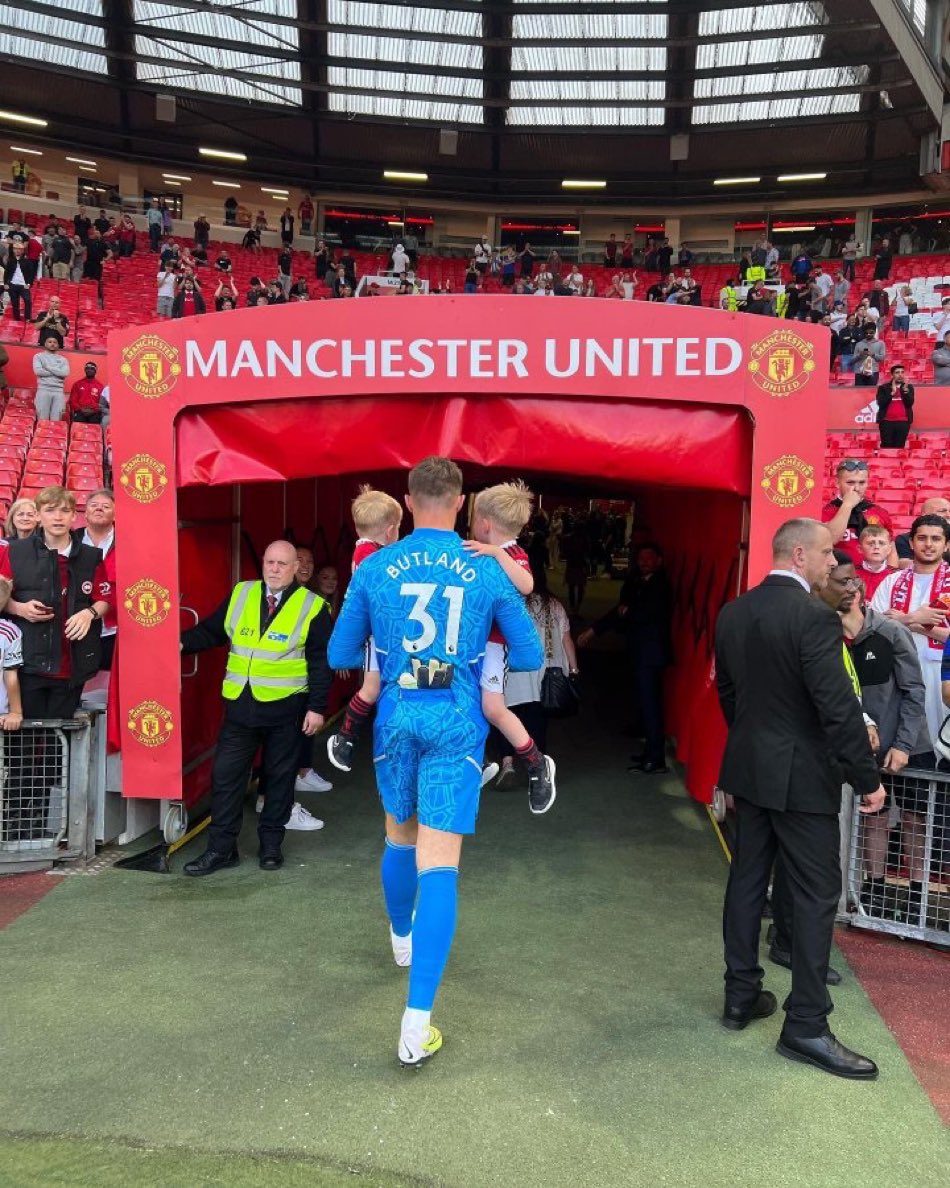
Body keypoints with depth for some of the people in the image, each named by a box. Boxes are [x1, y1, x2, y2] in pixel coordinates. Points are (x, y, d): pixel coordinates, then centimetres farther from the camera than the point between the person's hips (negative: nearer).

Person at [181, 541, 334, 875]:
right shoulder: (239, 595, 6)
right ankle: (220, 848, 14)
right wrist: (182, 643, -7)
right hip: (240, 705, 3)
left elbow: (321, 662, -4)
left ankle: (271, 844, 24)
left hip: (285, 708, -3)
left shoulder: (312, 607, -4)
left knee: (279, 776, 9)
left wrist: (317, 707, -8)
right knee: (225, 774, 3)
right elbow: (210, 631, 12)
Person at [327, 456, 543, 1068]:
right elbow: (531, 656, 3)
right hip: (457, 724, -2)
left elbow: (341, 655, 7)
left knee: (400, 835, 25)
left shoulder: (375, 568, 0)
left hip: (397, 716, 2)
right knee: (439, 863, -3)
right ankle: (418, 1023, -5)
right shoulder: (488, 570, -4)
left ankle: (403, 937, 50)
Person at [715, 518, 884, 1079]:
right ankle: (806, 1025, 9)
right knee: (817, 893, 2)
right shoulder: (815, 616, -19)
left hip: (748, 769, 8)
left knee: (747, 879, 15)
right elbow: (839, 707, -21)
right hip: (801, 776, -7)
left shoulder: (733, 613, 4)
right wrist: (868, 779, -12)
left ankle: (741, 995, 26)